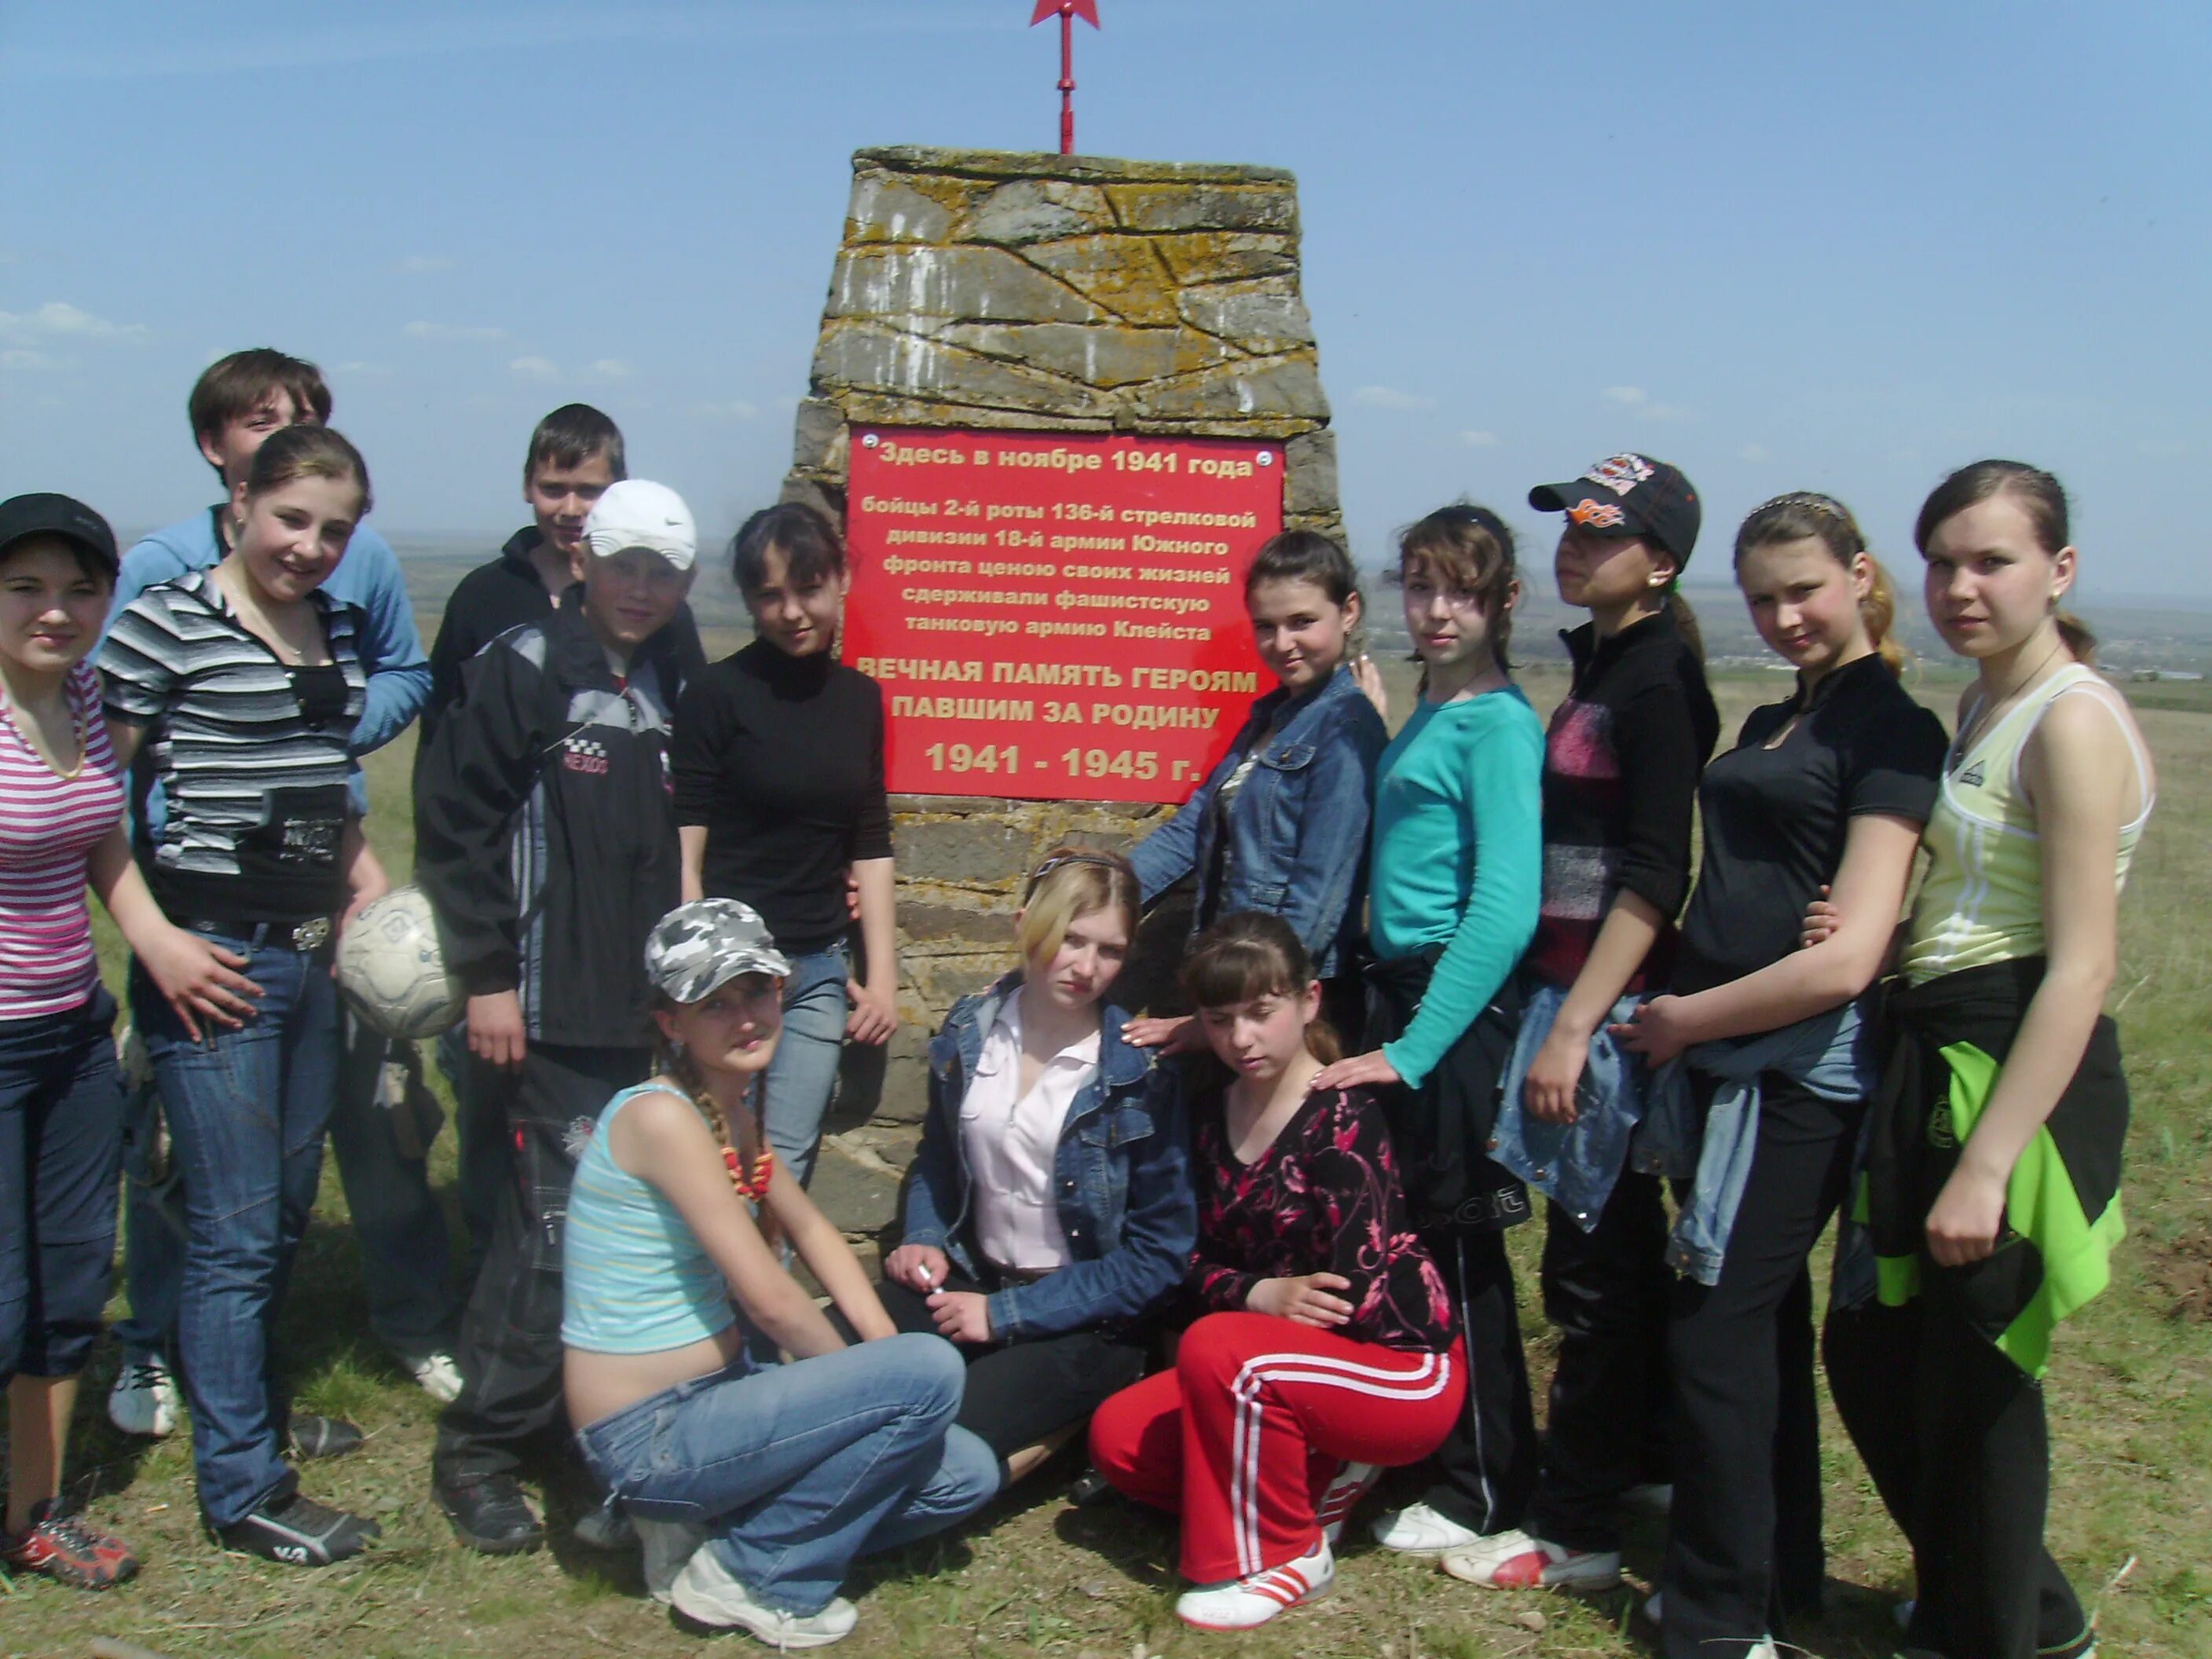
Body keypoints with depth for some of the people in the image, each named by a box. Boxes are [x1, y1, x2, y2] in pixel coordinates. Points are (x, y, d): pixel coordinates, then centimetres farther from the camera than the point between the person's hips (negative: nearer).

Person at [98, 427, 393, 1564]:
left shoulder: (336, 627, 12)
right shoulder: (169, 620, -10)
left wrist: (363, 869, 10)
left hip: (311, 952, 7)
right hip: (212, 956, -7)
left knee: (285, 1212, 17)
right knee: (236, 1229, -2)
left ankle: (252, 1405, 36)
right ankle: (244, 1489, 10)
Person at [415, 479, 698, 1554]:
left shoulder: (675, 687, 12)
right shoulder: (523, 671, -7)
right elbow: (453, 827, -9)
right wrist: (486, 977, -12)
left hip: (651, 1014, 6)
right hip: (554, 1017, -6)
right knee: (558, 1225, -6)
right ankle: (480, 1446, 10)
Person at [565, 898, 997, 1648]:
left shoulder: (735, 1109, 7)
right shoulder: (663, 1116, -21)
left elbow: (810, 1230, 18)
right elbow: (769, 1299, -22)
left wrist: (886, 1354, 4)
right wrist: (868, 1376, -5)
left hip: (715, 1392, 9)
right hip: (649, 1436, -9)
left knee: (965, 1476, 4)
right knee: (931, 1370, -20)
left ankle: (713, 1519, 10)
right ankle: (747, 1574, -4)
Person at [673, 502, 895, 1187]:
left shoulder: (859, 699, 9)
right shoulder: (720, 692, -6)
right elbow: (683, 849, -7)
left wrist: (882, 977, 10)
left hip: (819, 971, 4)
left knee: (786, 1166, 6)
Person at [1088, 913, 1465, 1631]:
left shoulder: (1342, 1118, -19)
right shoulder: (1211, 1109, 3)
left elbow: (1351, 1298, -23)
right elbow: (1196, 1264, 3)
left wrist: (1244, 1310, -11)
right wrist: (1259, 1294, -17)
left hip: (1404, 1370, -7)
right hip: (1280, 1365, 7)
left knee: (1216, 1349, -32)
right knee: (1118, 1437, -9)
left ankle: (1282, 1557, -10)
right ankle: (1317, 1477, 6)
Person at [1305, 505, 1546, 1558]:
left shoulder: (1498, 724, -13)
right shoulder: (1425, 718, 14)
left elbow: (1506, 908, -21)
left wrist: (1413, 1048, -22)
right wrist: (1384, 1021, 13)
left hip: (1456, 996, -8)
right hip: (1401, 986, 9)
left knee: (1452, 1231, 1)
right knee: (1406, 1224, 15)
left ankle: (1484, 1491, 17)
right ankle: (1430, 1452, 32)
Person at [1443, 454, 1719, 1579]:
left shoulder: (1657, 680, -14)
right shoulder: (1598, 665, 14)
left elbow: (1653, 878, -19)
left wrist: (1573, 1028, -21)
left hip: (1611, 996, -9)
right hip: (1570, 982, 9)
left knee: (1592, 1256, -1)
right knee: (1618, 1236, 19)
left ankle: (1576, 1528, 11)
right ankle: (1648, 1459, 34)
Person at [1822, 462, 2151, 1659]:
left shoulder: (2072, 720, -15)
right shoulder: (1980, 707, 13)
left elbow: (2081, 966, -20)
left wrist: (1987, 1162, -23)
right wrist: (1875, 927, -3)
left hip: (2018, 1075, -9)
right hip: (1933, 1059, 10)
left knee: (1971, 1382, 4)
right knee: (1869, 1355, 17)